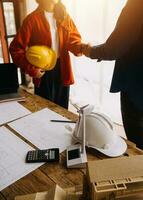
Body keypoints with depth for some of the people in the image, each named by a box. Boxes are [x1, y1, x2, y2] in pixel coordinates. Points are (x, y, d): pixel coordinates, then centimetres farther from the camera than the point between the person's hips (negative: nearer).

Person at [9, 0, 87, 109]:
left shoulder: (65, 16, 6)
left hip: (62, 69, 4)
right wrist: (31, 69, -16)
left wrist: (81, 47, -23)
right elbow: (16, 48, -8)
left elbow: (73, 39, 0)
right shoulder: (32, 19, -8)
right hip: (43, 71, -4)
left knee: (62, 107, 16)